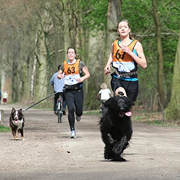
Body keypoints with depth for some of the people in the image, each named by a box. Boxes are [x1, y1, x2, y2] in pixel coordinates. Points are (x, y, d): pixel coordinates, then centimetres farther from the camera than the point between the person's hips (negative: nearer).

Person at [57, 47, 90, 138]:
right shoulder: (64, 64, 8)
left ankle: (78, 115, 39)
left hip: (78, 90, -1)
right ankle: (72, 130, -5)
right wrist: (60, 76, -7)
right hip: (68, 90, 1)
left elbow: (88, 74, -1)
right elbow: (58, 74, 17)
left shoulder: (80, 63, 1)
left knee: (79, 110, -2)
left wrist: (82, 78, -21)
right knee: (70, 109, -13)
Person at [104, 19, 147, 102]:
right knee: (121, 93, -36)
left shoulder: (136, 44, 1)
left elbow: (144, 65, -7)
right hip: (117, 79, 0)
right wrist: (107, 65, 13)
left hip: (131, 81, 0)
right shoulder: (115, 44, 8)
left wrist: (130, 52, -15)